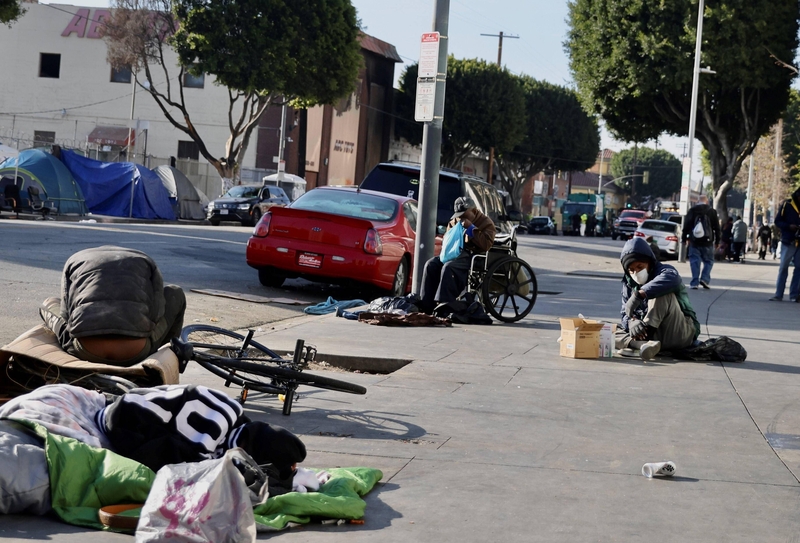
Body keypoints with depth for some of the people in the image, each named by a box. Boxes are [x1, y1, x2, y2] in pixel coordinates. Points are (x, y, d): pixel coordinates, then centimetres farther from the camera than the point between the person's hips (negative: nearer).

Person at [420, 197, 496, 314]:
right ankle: (427, 305, -19)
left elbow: (486, 245, -14)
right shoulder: (455, 221, 20)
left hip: (473, 256, -7)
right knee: (431, 265, -16)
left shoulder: (485, 223, 1)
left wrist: (471, 229, -14)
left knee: (448, 267, -33)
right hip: (455, 254, 7)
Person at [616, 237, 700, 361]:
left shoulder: (664, 271, -7)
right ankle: (646, 344, -39)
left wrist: (639, 295, -42)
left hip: (682, 333, -6)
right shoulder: (629, 285, 11)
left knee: (663, 293, -27)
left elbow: (671, 279, -34)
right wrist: (632, 322, -24)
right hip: (655, 334, 6)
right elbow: (626, 315, 2)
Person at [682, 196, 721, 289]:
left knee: (694, 261, 3)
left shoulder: (692, 211, 3)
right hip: (707, 241, -1)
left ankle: (695, 282, -3)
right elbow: (716, 227, 3)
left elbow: (686, 225, 3)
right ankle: (705, 278, -8)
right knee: (708, 261, 9)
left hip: (694, 241, 1)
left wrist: (684, 238, 9)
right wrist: (717, 240, 9)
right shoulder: (712, 211, 1)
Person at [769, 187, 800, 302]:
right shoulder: (787, 205, -3)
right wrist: (788, 226, -18)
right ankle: (778, 294, 3)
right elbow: (778, 221, -2)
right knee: (783, 268, 0)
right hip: (788, 241, -4)